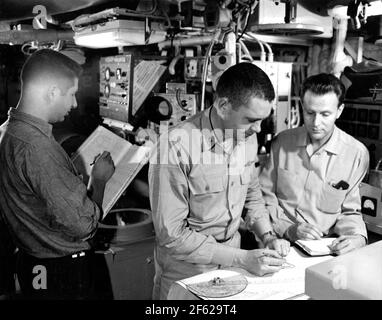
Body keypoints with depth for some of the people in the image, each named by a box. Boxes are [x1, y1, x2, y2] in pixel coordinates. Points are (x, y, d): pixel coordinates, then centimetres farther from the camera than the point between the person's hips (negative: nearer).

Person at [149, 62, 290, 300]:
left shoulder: (248, 138, -5)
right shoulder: (177, 147, -26)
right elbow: (172, 234, -23)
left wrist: (268, 237, -7)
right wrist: (242, 258, -23)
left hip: (231, 259, 6)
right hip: (186, 272, -6)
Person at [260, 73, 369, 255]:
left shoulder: (357, 154, -5)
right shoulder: (282, 142, -1)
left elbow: (350, 211, 6)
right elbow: (265, 197, 4)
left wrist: (357, 237, -13)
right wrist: (288, 229, -10)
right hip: (281, 243, -1)